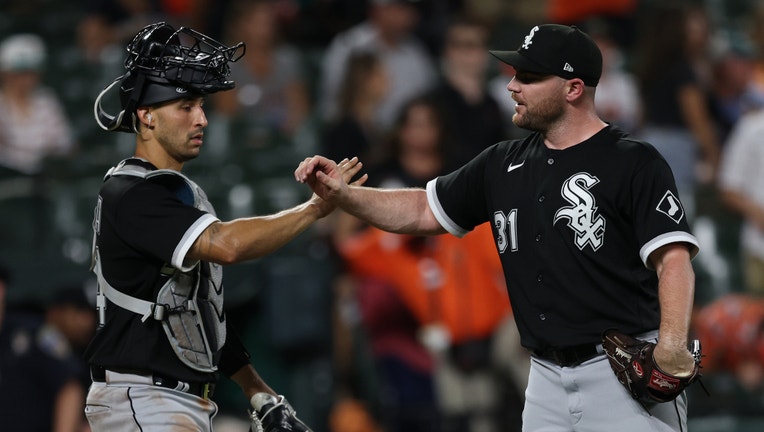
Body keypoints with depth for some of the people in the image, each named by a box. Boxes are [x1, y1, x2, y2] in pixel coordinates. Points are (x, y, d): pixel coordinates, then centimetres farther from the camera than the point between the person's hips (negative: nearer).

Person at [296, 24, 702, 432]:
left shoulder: (635, 164, -7)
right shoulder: (503, 165, 14)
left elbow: (673, 258, -14)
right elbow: (423, 211, 21)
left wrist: (672, 347, -28)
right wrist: (341, 194, 7)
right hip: (548, 379, 6)